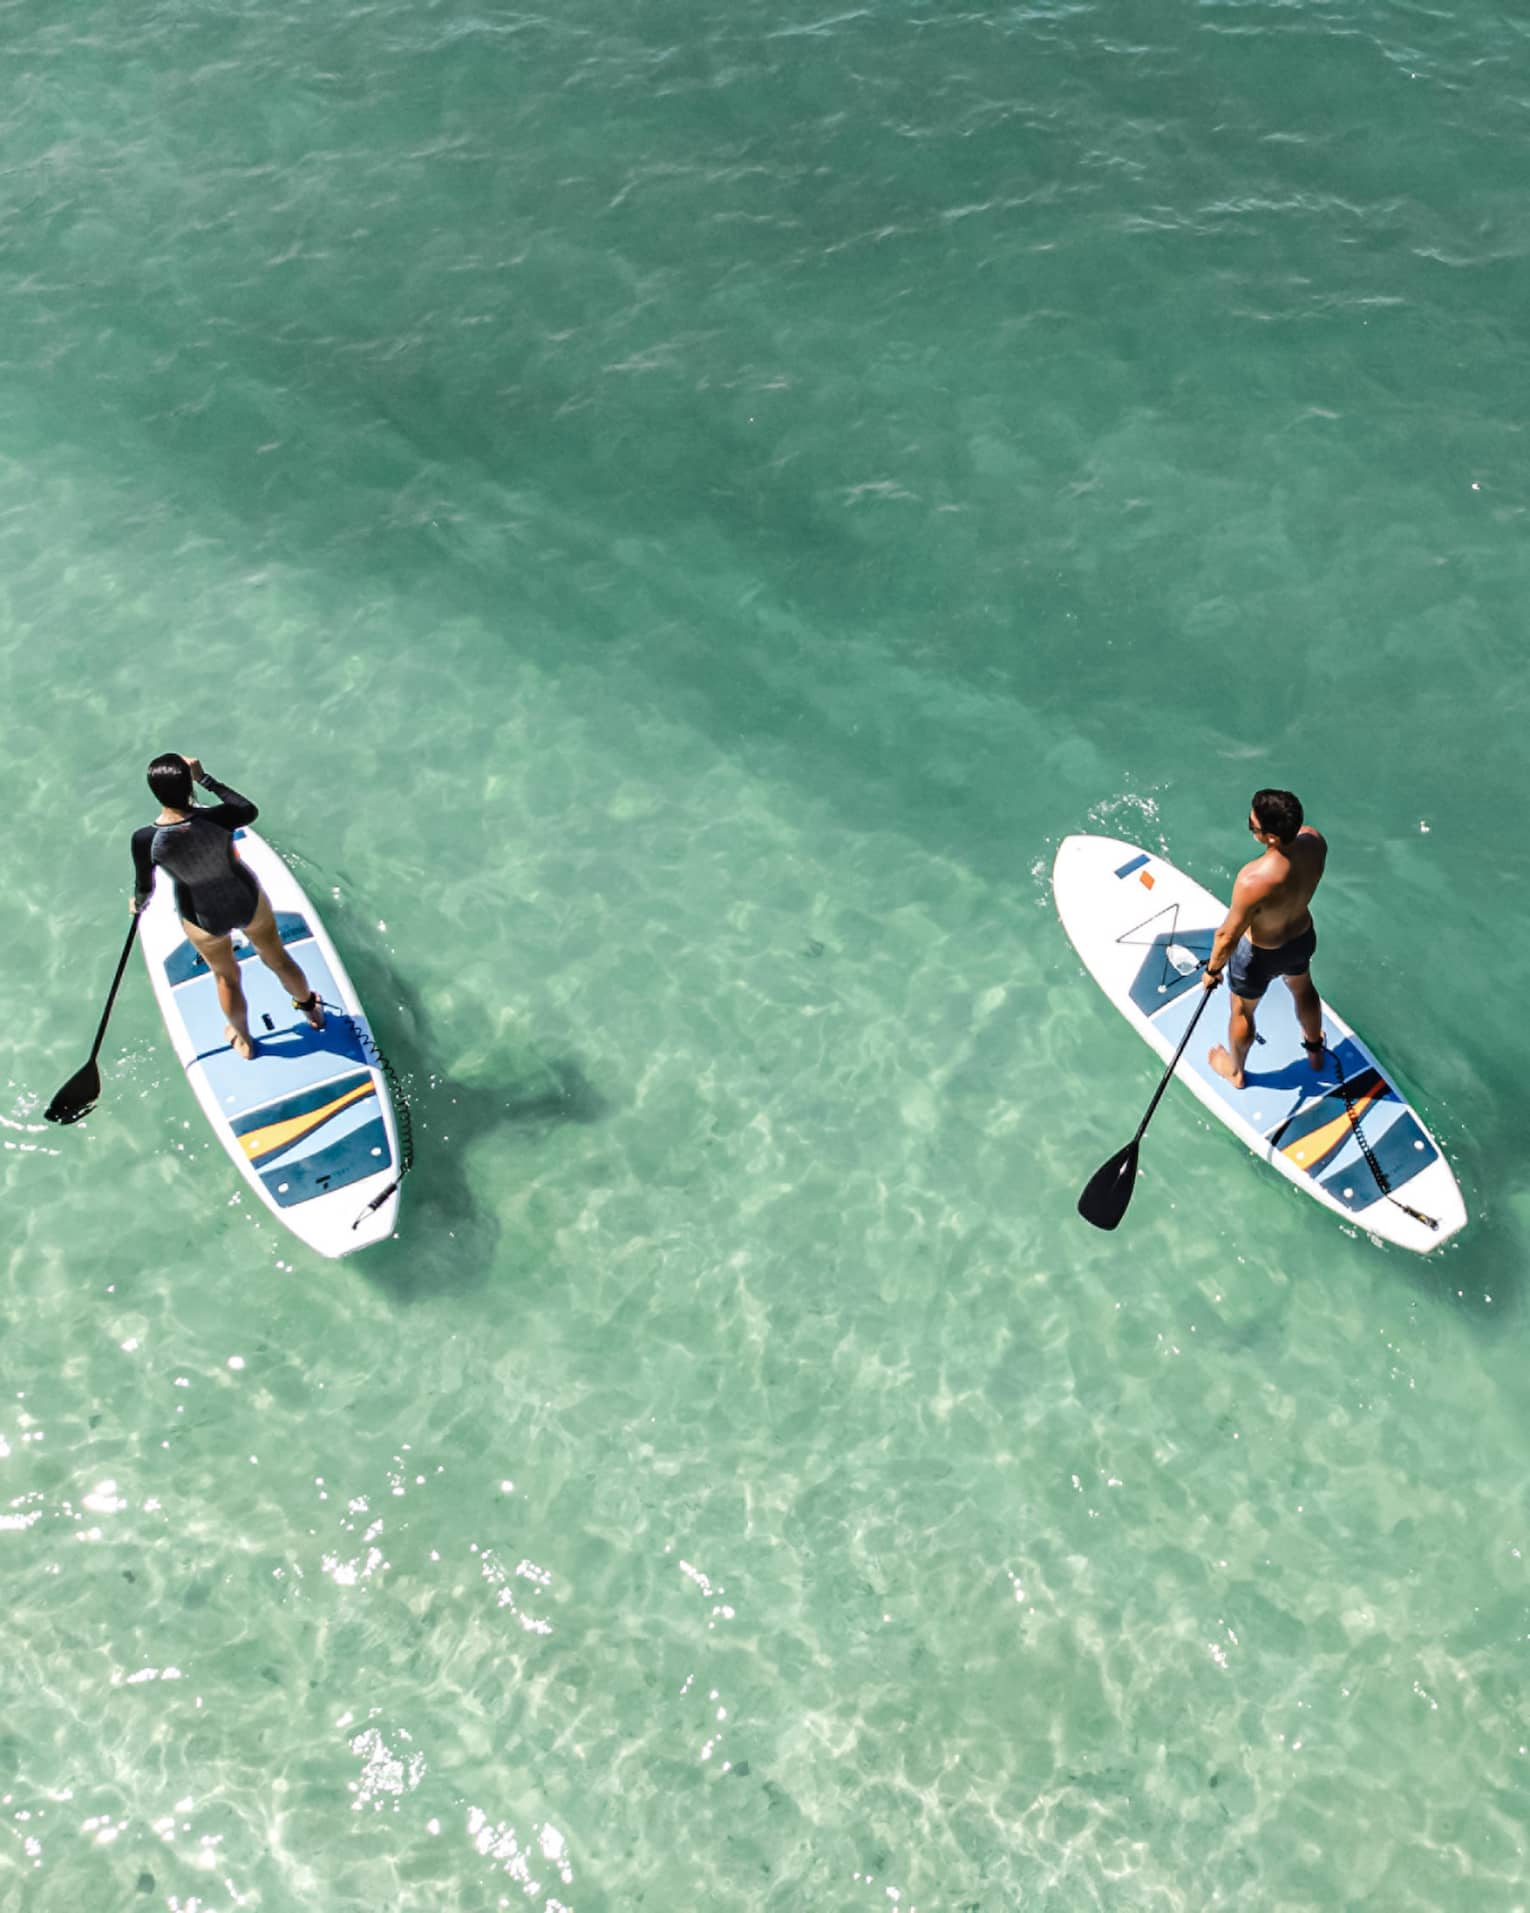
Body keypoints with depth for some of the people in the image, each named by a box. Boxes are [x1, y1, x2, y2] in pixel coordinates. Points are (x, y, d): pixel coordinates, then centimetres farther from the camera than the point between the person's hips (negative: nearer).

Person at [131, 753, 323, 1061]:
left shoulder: (145, 839, -27)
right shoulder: (216, 818, -29)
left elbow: (144, 886, -9)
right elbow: (250, 811, -5)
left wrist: (139, 902, 15)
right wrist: (205, 778, -3)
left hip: (203, 920, 0)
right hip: (249, 902, 0)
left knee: (226, 977, 29)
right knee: (278, 960, 28)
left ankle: (243, 1041, 54)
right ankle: (312, 1009, 56)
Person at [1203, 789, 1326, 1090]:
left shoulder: (1253, 881, -44)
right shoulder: (1314, 840, -26)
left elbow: (1228, 936, -28)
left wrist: (1212, 969, -9)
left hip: (1261, 955, -5)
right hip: (1302, 936, 5)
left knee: (1242, 1012, 26)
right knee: (1303, 990, 36)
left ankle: (1235, 1071, 54)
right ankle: (1315, 1050, 65)